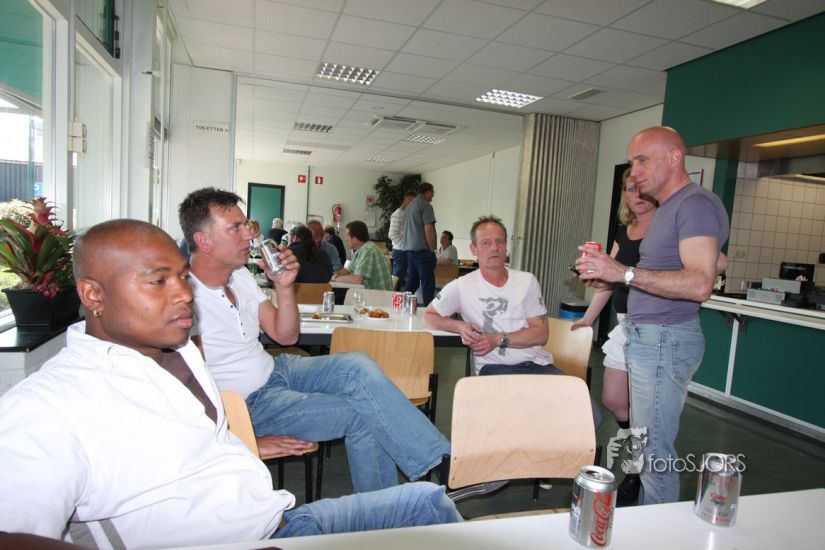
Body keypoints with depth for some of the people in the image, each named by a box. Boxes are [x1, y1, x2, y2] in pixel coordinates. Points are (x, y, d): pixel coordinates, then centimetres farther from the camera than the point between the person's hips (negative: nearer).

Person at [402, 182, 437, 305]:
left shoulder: (409, 206, 18)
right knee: (428, 283, -7)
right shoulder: (426, 206, -9)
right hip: (422, 249, -9)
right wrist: (432, 250, -8)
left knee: (412, 282, 13)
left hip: (409, 249, 9)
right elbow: (428, 230, -16)